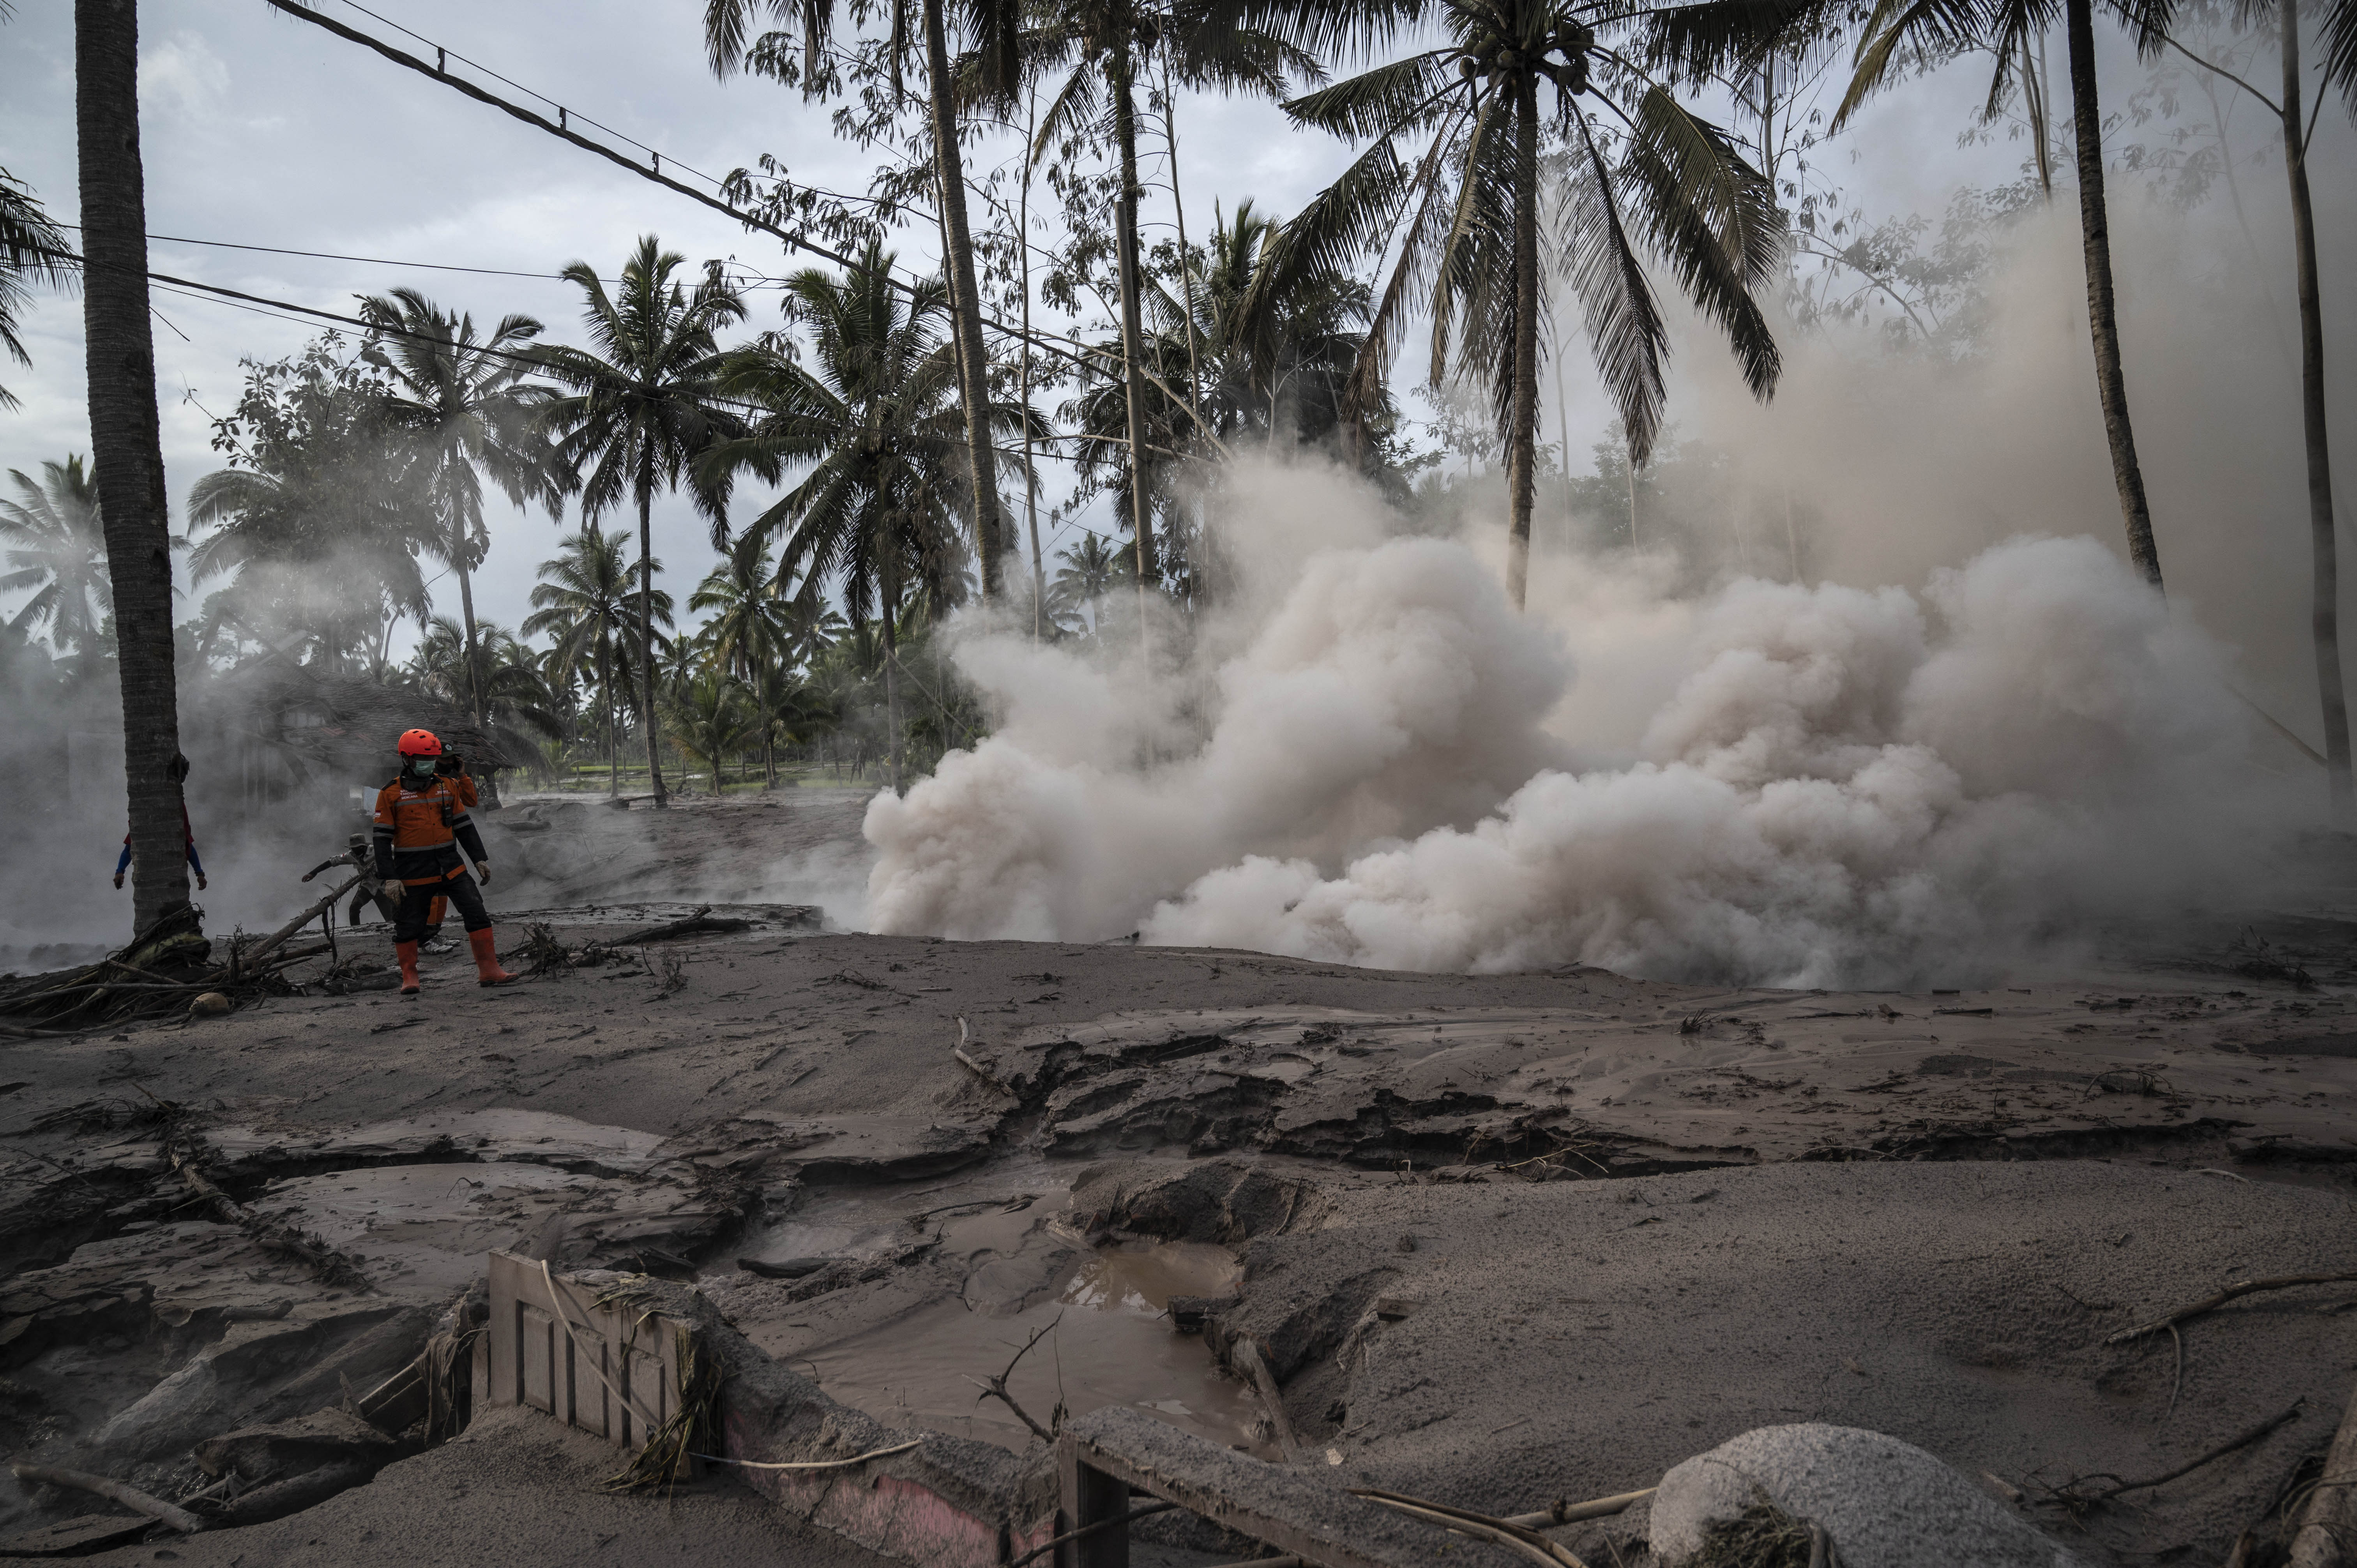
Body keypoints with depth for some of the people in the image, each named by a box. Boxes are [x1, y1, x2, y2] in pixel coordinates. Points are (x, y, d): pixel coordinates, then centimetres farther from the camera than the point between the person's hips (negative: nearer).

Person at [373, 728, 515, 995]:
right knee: (408, 927, 7)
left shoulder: (447, 786, 8)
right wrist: (390, 878, -12)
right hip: (413, 872, -3)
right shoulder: (391, 794, -5)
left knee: (477, 914, -4)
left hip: (450, 867, 3)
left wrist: (480, 858, 9)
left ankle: (489, 970, 0)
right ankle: (409, 977, 23)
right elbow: (382, 839, -6)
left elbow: (464, 826, 14)